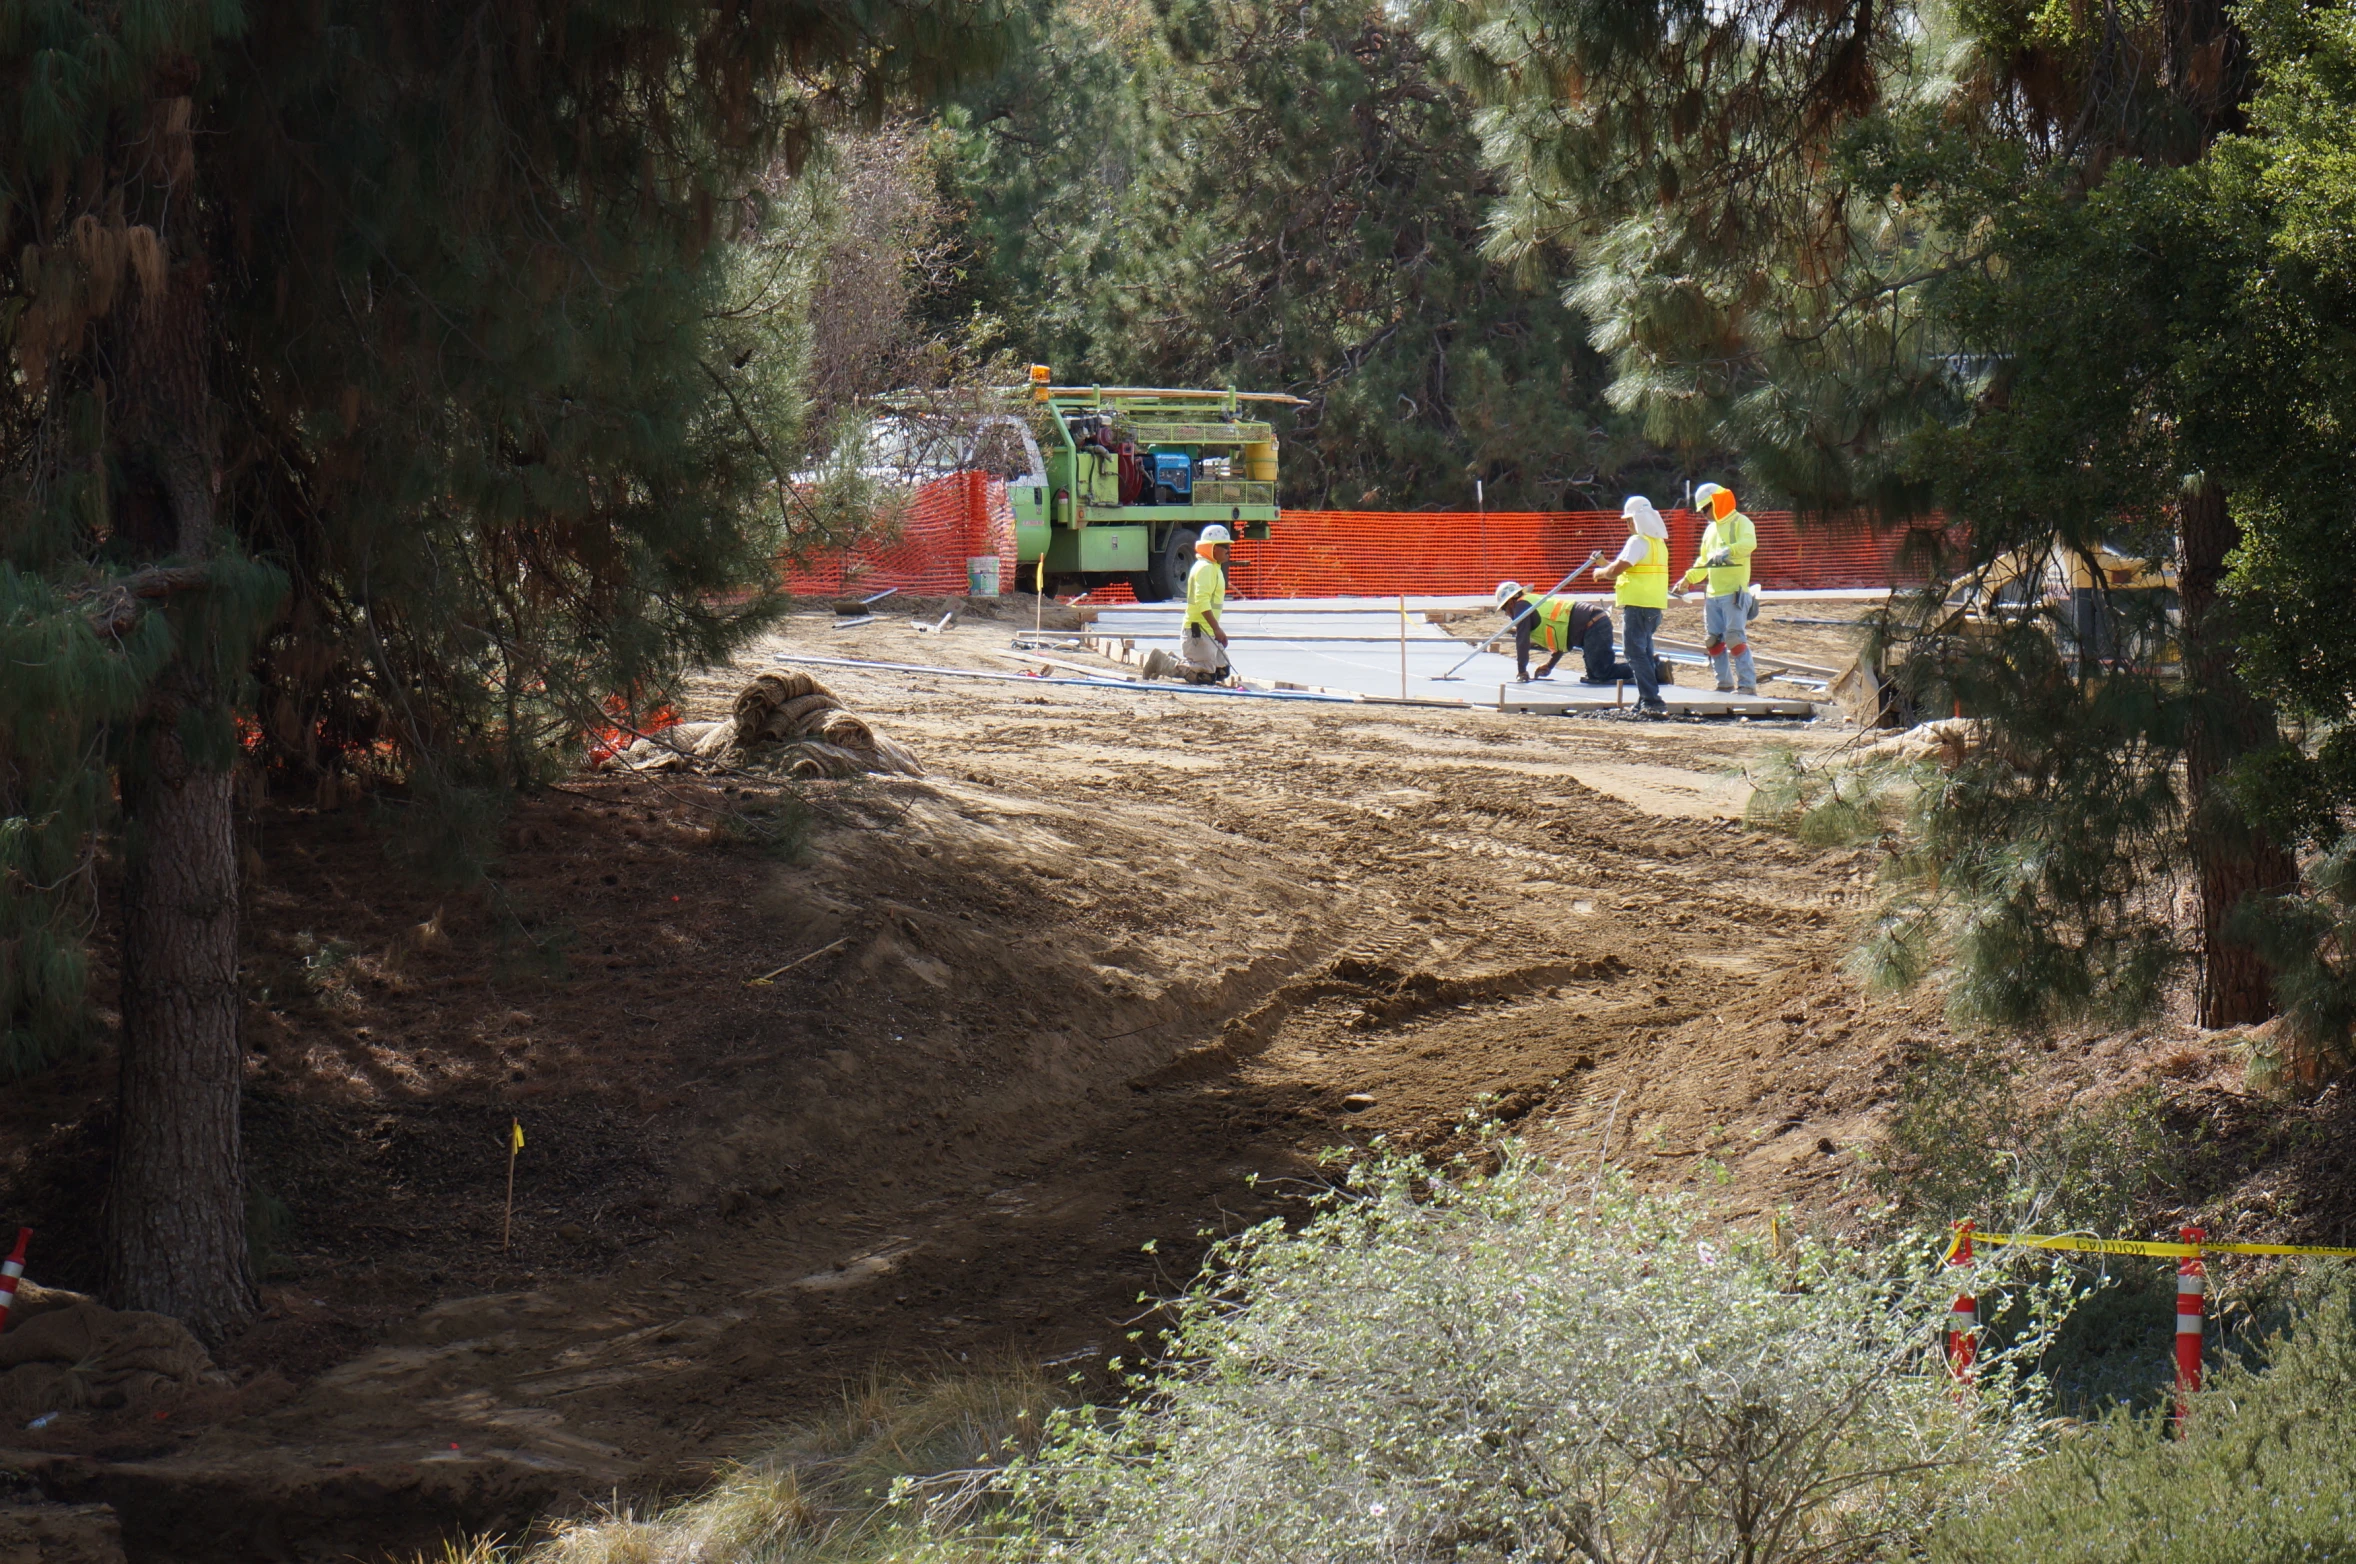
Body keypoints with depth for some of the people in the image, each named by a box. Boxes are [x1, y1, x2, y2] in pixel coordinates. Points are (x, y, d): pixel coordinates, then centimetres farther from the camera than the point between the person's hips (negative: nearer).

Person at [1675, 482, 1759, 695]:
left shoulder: (1740, 523, -5)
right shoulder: (1711, 529, 21)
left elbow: (1748, 543, -27)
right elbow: (1703, 561, 31)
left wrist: (1727, 552, -42)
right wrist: (1687, 580, 25)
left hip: (1734, 593, -8)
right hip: (1712, 595, 8)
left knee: (1736, 640, -13)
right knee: (1713, 641, 7)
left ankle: (1748, 685, -11)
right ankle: (1725, 683, 14)